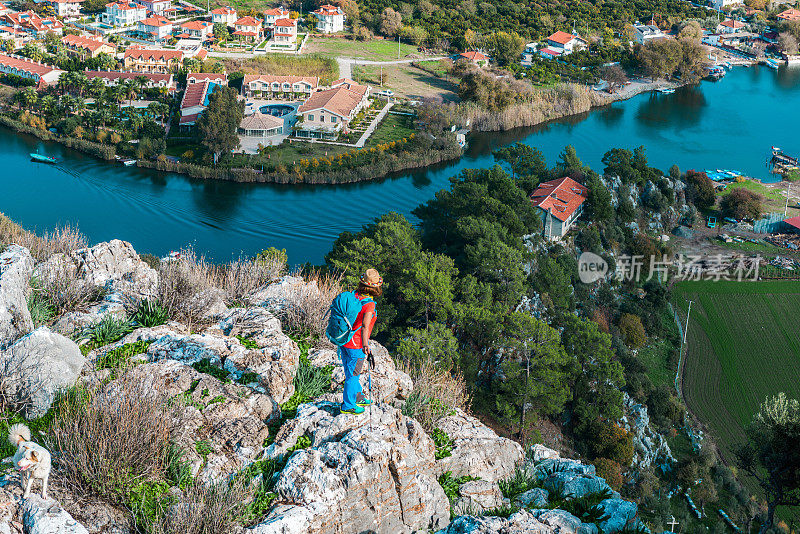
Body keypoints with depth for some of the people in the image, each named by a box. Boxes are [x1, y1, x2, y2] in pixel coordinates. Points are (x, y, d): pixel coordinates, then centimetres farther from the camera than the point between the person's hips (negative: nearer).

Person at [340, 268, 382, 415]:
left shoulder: (353, 295, -2)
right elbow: (364, 327, -36)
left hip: (344, 341, 8)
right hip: (356, 346, -8)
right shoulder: (369, 305, -24)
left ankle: (358, 397, 41)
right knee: (352, 375, 8)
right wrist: (365, 346, -43)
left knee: (350, 372, 22)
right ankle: (348, 406, 21)